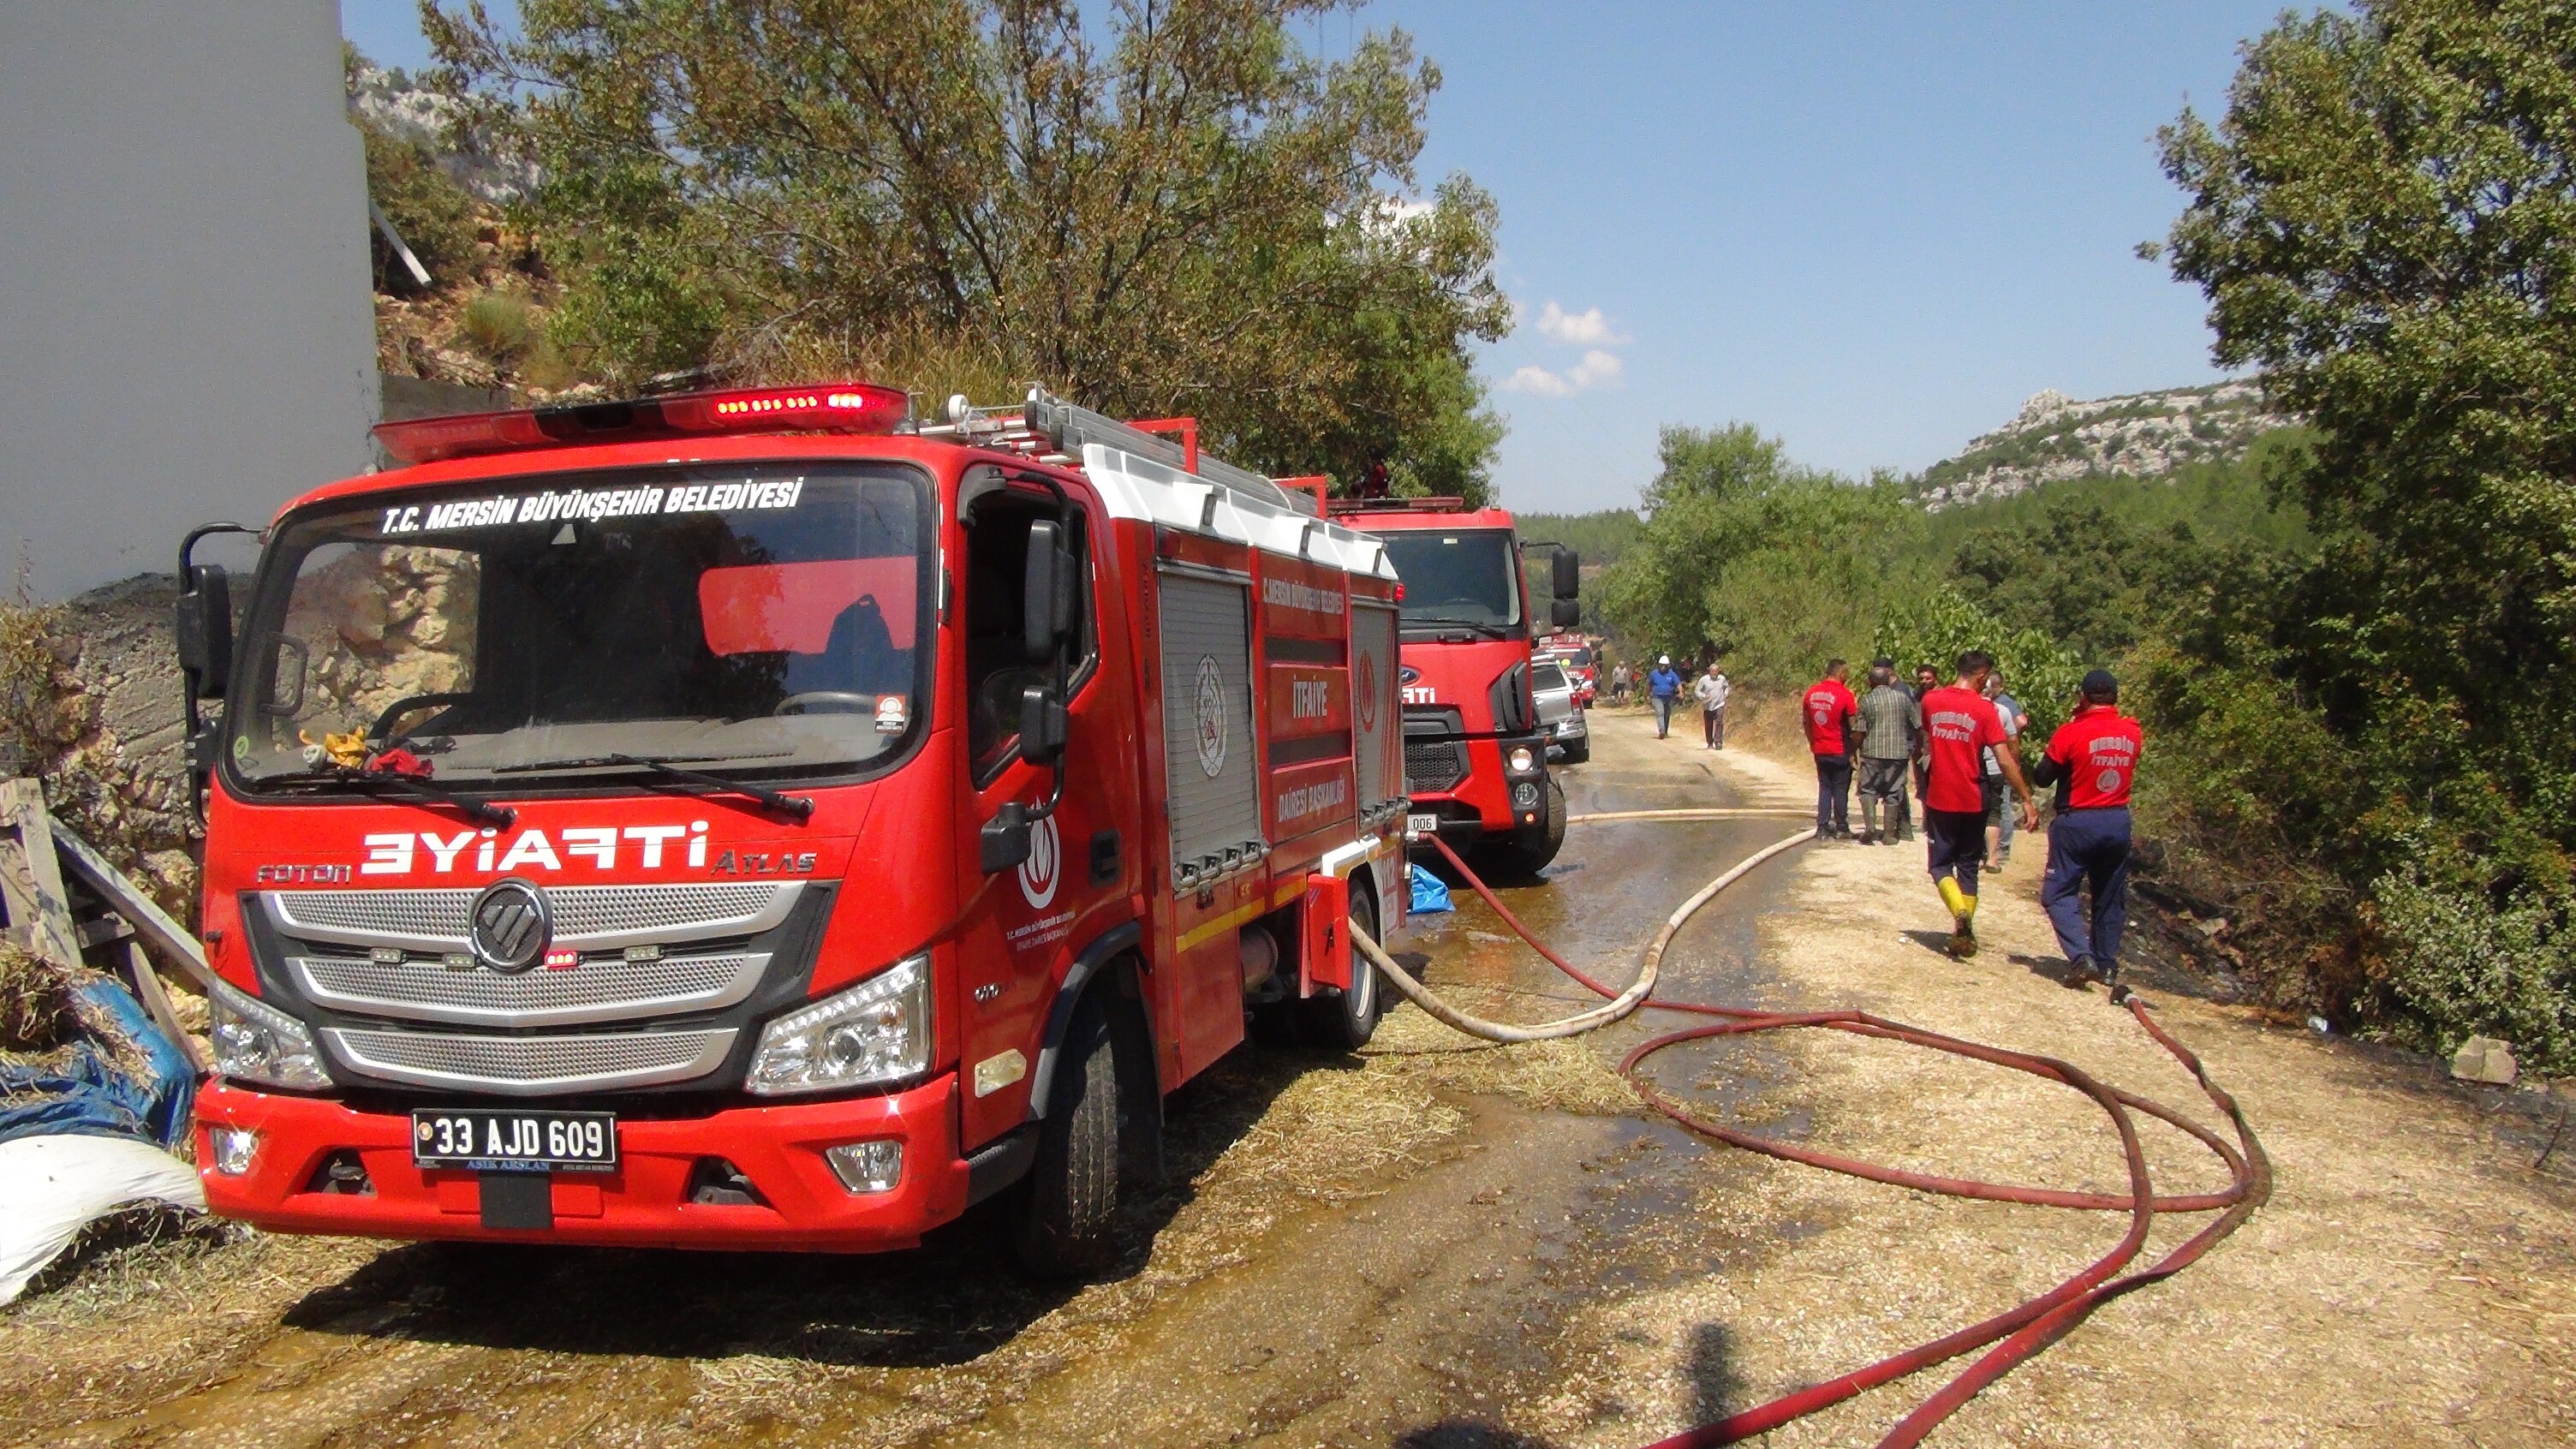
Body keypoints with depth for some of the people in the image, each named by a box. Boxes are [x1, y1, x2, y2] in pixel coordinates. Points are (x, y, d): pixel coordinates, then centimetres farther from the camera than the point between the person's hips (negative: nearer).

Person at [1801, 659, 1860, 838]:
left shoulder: (1812, 692, 3)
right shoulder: (1844, 693, -13)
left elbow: (1806, 721, 11)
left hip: (1820, 750, 5)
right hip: (1840, 750, -5)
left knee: (1824, 787, 12)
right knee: (1841, 789, 6)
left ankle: (1822, 828, 9)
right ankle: (1841, 828, 12)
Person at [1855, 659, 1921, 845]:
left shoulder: (1866, 700, -3)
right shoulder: (1902, 697, 2)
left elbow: (1861, 731, -5)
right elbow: (1918, 725, 7)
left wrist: (1857, 748, 12)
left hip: (1872, 751, -2)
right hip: (1898, 751, 2)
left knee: (1868, 790, 8)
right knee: (1893, 792, 8)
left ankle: (1870, 826, -10)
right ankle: (1889, 834, 10)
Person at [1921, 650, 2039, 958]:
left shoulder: (1931, 700, -1)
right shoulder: (1984, 708, -10)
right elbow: (2005, 760, -13)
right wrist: (2026, 800, -10)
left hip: (1938, 799, 1)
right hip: (1972, 801, -1)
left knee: (1941, 865, 9)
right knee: (1968, 867, 13)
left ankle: (1960, 912, -17)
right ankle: (1965, 934, 12)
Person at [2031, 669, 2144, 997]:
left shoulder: (2071, 733, -15)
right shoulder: (2133, 733, 0)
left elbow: (2042, 777, -8)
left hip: (2077, 823, -5)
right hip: (2119, 822, 5)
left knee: (2059, 892, 2)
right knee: (2110, 898, 15)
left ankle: (2082, 956, -14)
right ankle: (2107, 966, 20)